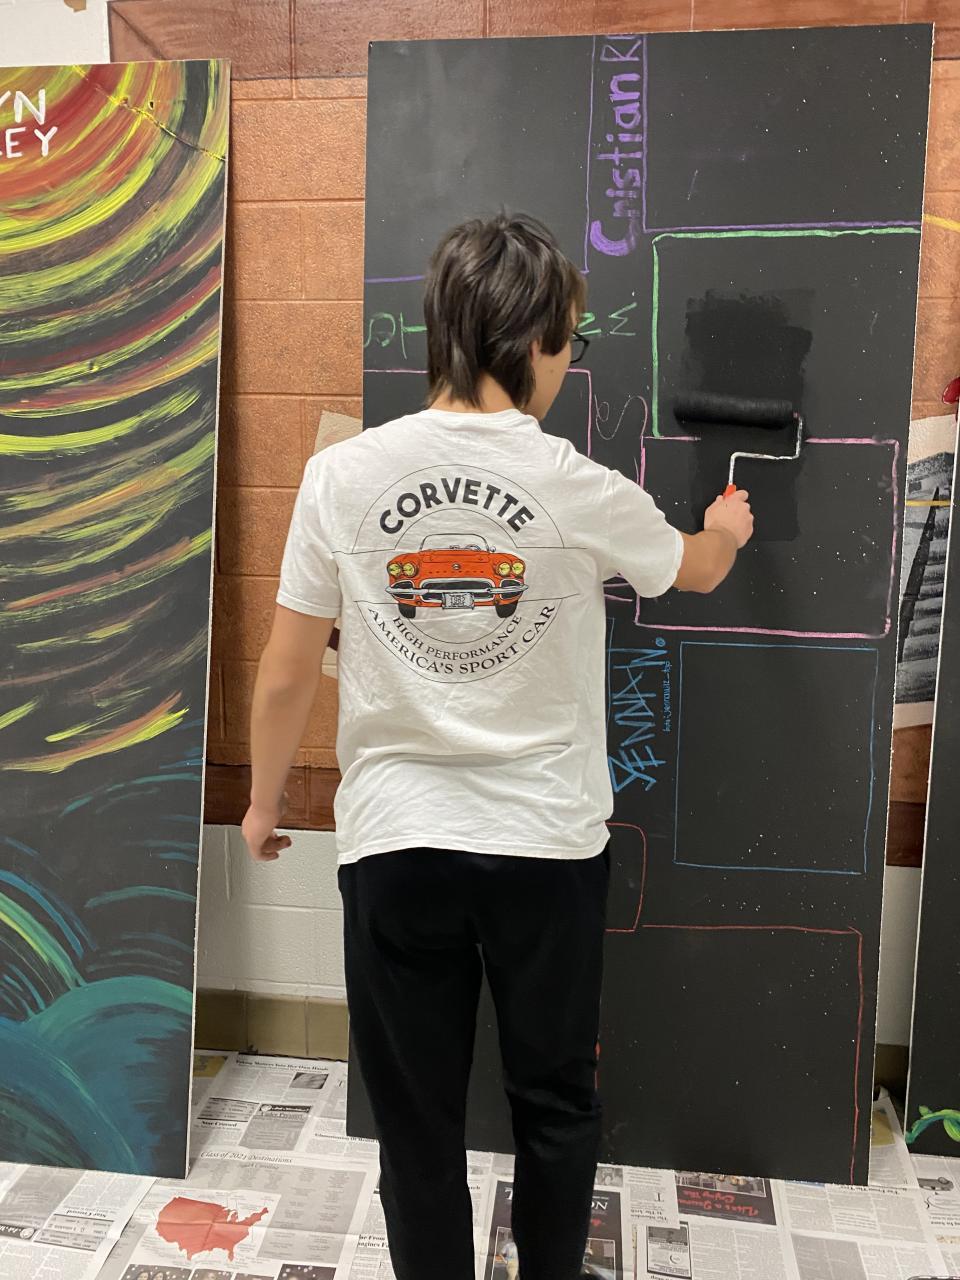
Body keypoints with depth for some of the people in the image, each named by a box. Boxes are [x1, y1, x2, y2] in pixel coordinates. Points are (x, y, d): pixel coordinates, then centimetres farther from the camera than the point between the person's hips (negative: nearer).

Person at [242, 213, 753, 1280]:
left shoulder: (341, 476, -8)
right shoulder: (585, 492, -9)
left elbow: (284, 678, -3)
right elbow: (696, 570, 12)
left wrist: (264, 800, 15)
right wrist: (726, 529, 36)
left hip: (395, 843, 0)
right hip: (548, 843, 1)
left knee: (417, 1124, 17)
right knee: (556, 1106, 24)